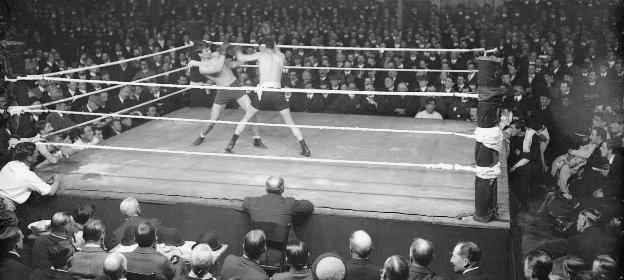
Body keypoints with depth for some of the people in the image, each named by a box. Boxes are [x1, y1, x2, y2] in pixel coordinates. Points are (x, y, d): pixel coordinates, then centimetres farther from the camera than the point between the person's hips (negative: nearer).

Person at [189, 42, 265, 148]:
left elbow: (232, 65, 14)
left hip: (236, 86, 4)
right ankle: (201, 137, 33)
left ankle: (257, 141, 6)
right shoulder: (202, 68, -14)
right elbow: (217, 69, -30)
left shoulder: (216, 55, 3)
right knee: (212, 121, 1)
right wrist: (223, 54, -25)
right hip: (223, 92, -3)